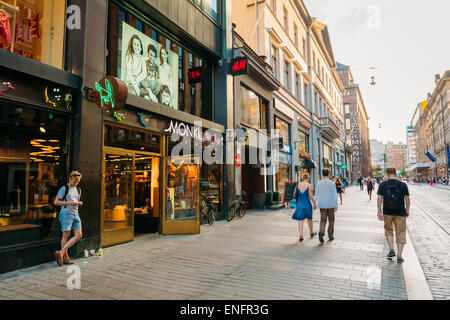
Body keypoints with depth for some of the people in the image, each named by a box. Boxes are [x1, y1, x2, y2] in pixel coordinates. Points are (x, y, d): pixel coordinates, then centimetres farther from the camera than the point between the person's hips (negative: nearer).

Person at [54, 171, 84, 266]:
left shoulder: (78, 190, 18)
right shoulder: (64, 189, -2)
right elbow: (56, 202, -6)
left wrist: (79, 203, 5)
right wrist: (69, 203, -16)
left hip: (75, 214, 7)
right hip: (66, 213, -7)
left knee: (79, 235, -2)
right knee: (66, 235, -4)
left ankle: (61, 252, 1)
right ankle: (65, 257, 6)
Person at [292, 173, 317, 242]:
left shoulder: (298, 185, 2)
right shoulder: (309, 185, -8)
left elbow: (295, 195, 5)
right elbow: (311, 196, -12)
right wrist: (315, 204, 0)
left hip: (299, 204, 2)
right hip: (307, 204, -2)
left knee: (300, 220, 5)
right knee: (309, 218, 18)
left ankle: (301, 236, -2)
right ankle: (311, 233, 36)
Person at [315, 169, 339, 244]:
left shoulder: (319, 183, 0)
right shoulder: (332, 183, -10)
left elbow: (317, 194, 6)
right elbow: (334, 195, -12)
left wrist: (318, 203, 20)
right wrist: (336, 205, -8)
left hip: (322, 205, 2)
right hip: (330, 205, -2)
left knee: (323, 220, 4)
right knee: (331, 220, 14)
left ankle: (321, 232, -21)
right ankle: (330, 236, 21)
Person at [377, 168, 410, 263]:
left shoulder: (382, 185, -3)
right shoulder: (403, 185, -3)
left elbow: (379, 199, -5)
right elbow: (407, 199, 1)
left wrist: (379, 212, 0)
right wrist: (407, 211, 14)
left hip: (387, 212, 0)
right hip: (400, 213, 0)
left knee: (388, 230, 22)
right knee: (400, 233, 8)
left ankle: (392, 249, 11)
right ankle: (399, 256, 7)